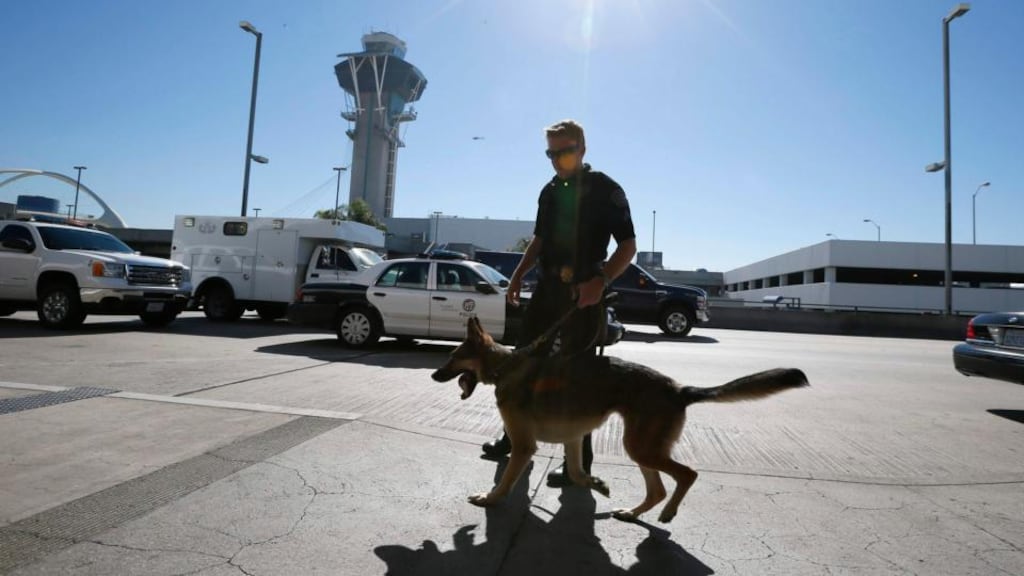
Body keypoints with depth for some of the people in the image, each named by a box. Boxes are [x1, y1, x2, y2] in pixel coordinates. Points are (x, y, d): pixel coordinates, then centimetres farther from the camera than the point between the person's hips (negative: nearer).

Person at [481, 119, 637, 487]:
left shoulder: (606, 191, -6)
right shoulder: (550, 191, 13)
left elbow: (628, 246, -10)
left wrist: (600, 281, -25)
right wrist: (519, 273, 11)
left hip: (583, 293, -7)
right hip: (547, 288, 7)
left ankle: (579, 460, 10)